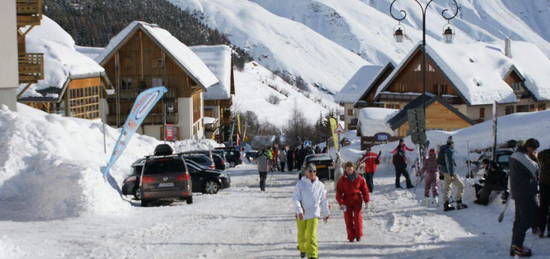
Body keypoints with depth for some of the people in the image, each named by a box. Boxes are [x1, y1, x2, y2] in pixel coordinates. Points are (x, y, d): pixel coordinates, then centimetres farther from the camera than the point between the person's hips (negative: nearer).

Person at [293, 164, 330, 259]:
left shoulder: (320, 185, 1)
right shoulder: (300, 184, -5)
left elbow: (324, 201, 13)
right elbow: (295, 199, -10)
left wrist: (326, 213, 22)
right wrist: (299, 211, -23)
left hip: (314, 214, -1)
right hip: (301, 215, 1)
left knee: (312, 236, -14)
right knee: (301, 235, 15)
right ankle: (302, 249, 43)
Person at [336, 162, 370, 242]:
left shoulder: (359, 178, 1)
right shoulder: (342, 180, 0)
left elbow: (365, 189, 8)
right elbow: (339, 193, 0)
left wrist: (366, 200, 3)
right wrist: (341, 203, -10)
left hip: (357, 201, 0)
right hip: (347, 202, 0)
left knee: (358, 217, -7)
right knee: (348, 219, -1)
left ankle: (358, 235, 5)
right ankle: (351, 236, 6)